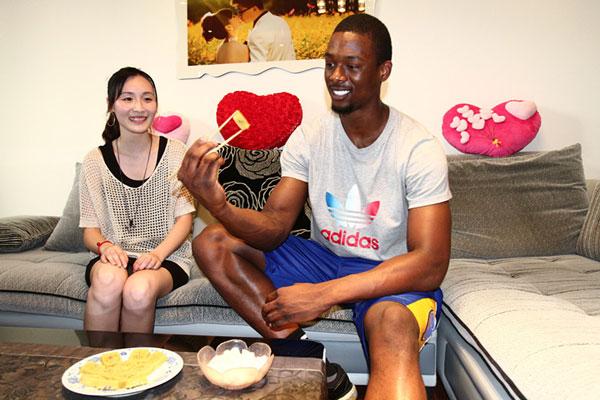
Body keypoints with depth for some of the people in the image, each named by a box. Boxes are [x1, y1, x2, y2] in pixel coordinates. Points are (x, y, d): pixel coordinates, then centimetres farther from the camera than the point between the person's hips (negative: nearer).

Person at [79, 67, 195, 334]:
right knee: (109, 279, -33)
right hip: (116, 256, 1)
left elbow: (184, 217, -1)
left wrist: (158, 254, -17)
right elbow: (90, 228, 5)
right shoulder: (95, 161, 3)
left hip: (167, 256, -1)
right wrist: (105, 246, -18)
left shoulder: (174, 153, 0)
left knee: (140, 289, -32)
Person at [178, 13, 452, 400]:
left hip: (391, 274, -5)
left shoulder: (418, 148, -15)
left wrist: (324, 294, -30)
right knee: (211, 242, -10)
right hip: (324, 257, 6)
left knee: (393, 325, -42)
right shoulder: (309, 138, -2)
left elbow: (431, 265, -22)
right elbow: (275, 228, -8)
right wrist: (220, 205, -31)